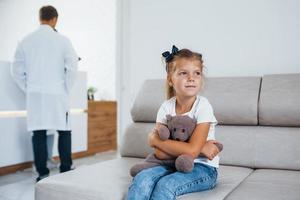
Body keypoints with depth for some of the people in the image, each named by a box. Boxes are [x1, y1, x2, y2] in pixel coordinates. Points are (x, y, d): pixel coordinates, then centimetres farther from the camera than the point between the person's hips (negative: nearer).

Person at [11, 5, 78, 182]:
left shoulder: (26, 41, 5)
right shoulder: (62, 40, -3)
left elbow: (17, 71, 5)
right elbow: (72, 67, -8)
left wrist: (29, 90, 13)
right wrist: (66, 89, 4)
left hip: (35, 95, 2)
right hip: (57, 94, -2)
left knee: (38, 133, 5)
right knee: (64, 131, 9)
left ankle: (42, 173, 8)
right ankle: (66, 170, 12)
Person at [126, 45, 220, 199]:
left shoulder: (203, 106, -13)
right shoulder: (166, 107, -2)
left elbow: (191, 151, -22)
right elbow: (160, 153, -11)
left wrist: (154, 139, -13)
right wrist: (199, 149, -18)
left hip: (202, 168, -3)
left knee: (166, 185, -31)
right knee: (142, 179, -25)